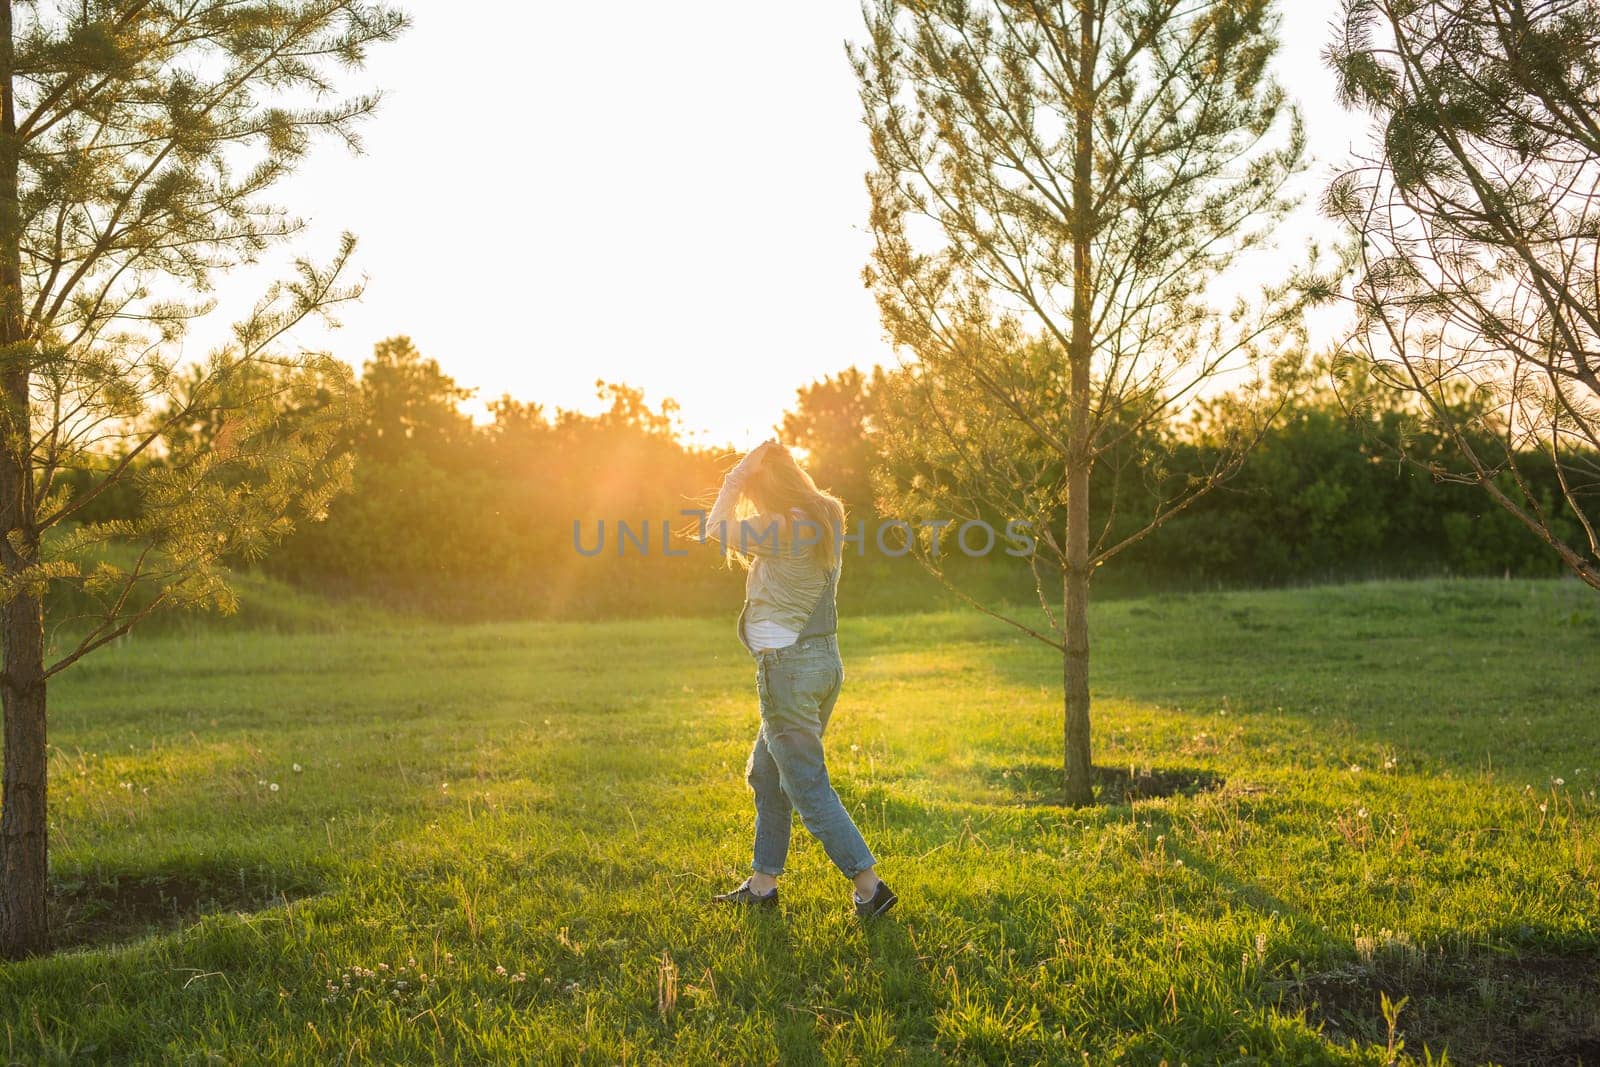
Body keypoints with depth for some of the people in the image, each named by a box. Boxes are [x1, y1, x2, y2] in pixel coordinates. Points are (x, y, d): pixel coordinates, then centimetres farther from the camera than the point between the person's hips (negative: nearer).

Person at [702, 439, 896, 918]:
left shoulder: (784, 529, -20)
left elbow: (717, 527, -10)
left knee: (809, 788, -2)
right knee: (766, 775, 20)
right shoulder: (823, 522, 6)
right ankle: (762, 883, 28)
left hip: (788, 665, -9)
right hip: (824, 659, 9)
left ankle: (869, 885, -1)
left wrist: (737, 476, -2)